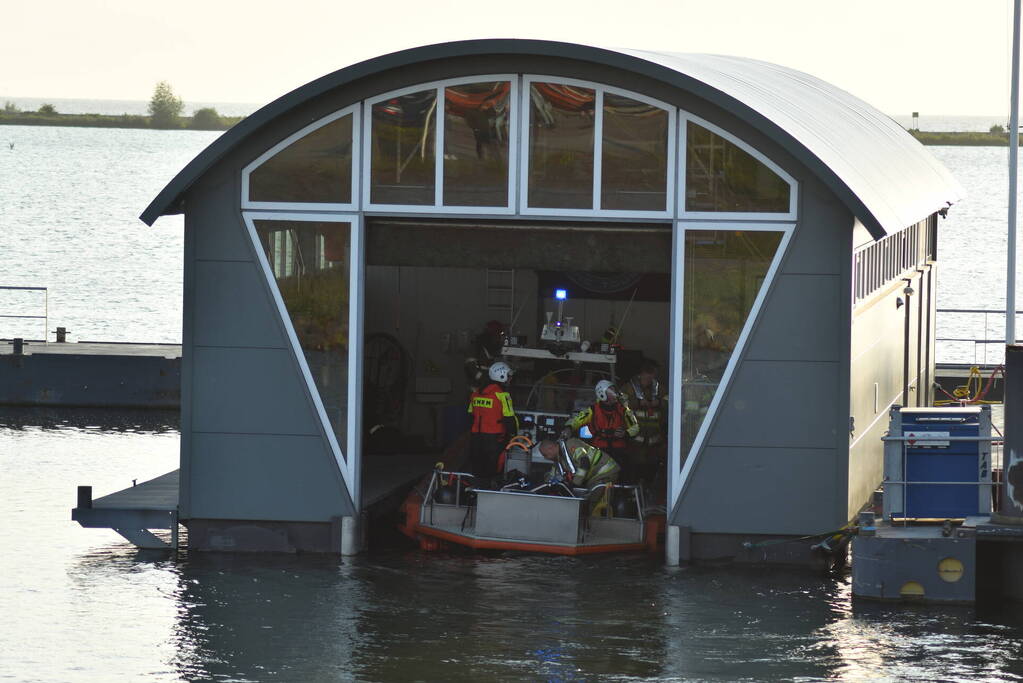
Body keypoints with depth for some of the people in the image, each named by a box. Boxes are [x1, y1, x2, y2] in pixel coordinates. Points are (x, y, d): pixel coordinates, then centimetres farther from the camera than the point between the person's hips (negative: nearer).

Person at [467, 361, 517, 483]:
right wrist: (513, 433, -2)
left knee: (476, 468, 12)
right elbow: (509, 418, -14)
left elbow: (471, 415, 16)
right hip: (494, 438, -6)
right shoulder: (502, 395, -13)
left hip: (476, 436, 6)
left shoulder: (476, 393, 9)